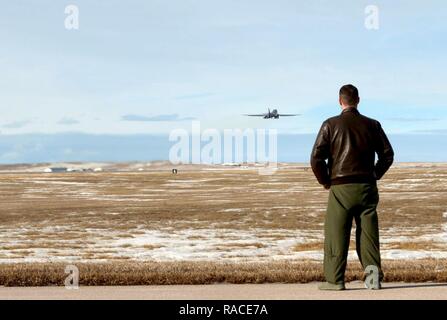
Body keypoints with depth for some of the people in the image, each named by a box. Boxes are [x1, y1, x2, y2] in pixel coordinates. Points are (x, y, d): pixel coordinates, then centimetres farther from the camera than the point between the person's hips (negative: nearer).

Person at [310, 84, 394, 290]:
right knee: (368, 233, 7)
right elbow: (388, 155, 9)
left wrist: (325, 181, 6)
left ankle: (335, 280, 1)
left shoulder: (331, 125, -3)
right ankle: (374, 278, 6)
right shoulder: (372, 125, 6)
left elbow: (316, 158, -7)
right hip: (367, 188, 3)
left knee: (336, 234, 1)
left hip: (341, 188, -3)